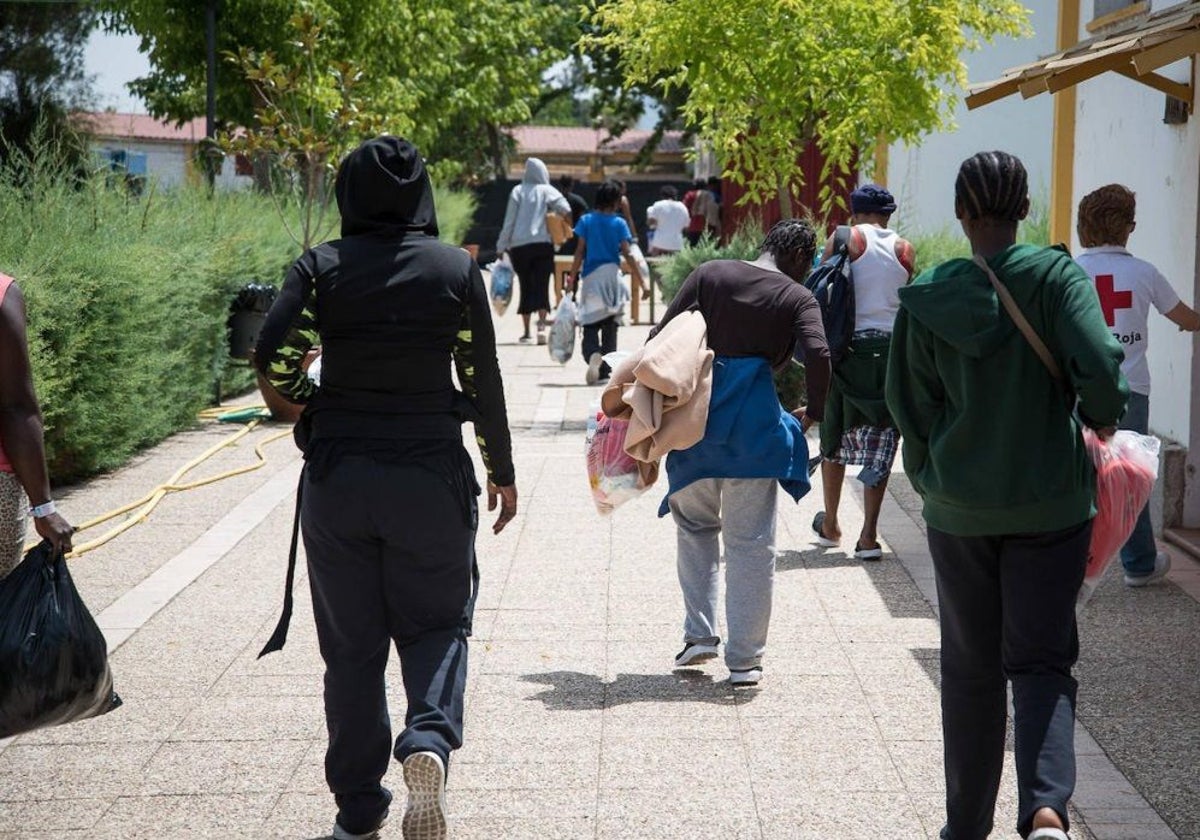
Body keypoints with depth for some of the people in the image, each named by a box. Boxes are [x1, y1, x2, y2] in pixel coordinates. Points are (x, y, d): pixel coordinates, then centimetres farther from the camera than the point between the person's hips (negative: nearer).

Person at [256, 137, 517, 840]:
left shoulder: (321, 268, -2)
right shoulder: (458, 270, -2)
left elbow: (274, 359, -11)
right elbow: (484, 382, 1)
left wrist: (312, 409, 10)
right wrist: (502, 472, 12)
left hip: (337, 473, 1)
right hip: (432, 473, -1)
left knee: (350, 642, 10)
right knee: (436, 623, 14)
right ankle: (430, 738, -15)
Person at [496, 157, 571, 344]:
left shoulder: (517, 192, 5)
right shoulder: (547, 191, 2)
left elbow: (509, 222, 3)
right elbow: (564, 208, -15)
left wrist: (501, 246, 6)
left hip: (519, 246, 1)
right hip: (542, 244, -1)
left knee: (525, 287, 9)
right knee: (541, 286, -1)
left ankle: (526, 332, 9)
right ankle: (541, 325, -21)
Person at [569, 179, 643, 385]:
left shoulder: (586, 221, 1)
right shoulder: (619, 223, -2)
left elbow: (579, 253, -2)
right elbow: (627, 254, -6)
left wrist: (572, 279, 3)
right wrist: (641, 282, -3)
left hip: (590, 278, 0)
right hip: (612, 274, 0)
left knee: (590, 326, 0)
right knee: (610, 326, 11)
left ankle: (593, 355, -31)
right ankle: (605, 371, 10)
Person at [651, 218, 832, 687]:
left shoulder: (710, 274, 9)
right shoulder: (798, 299, 2)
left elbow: (660, 338, 2)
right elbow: (817, 356, -15)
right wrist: (813, 412, 0)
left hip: (693, 420, 3)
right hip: (753, 427, -2)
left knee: (694, 525, 22)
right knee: (750, 542, 6)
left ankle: (699, 634, 15)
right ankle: (744, 659, 7)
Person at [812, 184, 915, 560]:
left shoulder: (845, 240, 0)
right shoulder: (904, 249, 8)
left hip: (851, 346, -2)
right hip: (894, 350, 2)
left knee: (836, 435, 15)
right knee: (880, 443, 5)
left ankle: (830, 525, 25)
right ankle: (868, 535, 0)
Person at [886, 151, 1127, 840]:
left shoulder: (929, 299, -4)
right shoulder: (1056, 277, -10)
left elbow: (911, 406, 3)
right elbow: (1100, 365, -21)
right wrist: (1102, 419, 0)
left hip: (958, 508, 2)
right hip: (1052, 505, -1)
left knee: (971, 670, 14)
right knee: (1042, 662, 6)